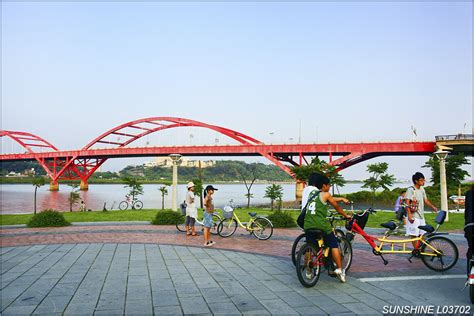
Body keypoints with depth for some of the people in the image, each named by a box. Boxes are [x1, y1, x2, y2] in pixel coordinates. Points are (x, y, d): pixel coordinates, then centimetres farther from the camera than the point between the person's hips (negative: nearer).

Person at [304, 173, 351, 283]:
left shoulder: (312, 194, 21)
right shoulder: (325, 194, 2)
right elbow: (337, 207, 13)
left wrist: (342, 199, 44)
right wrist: (346, 215, 30)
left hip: (308, 225, 6)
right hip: (321, 225, -6)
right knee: (334, 245, 9)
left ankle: (308, 272, 19)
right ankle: (339, 269, 8)